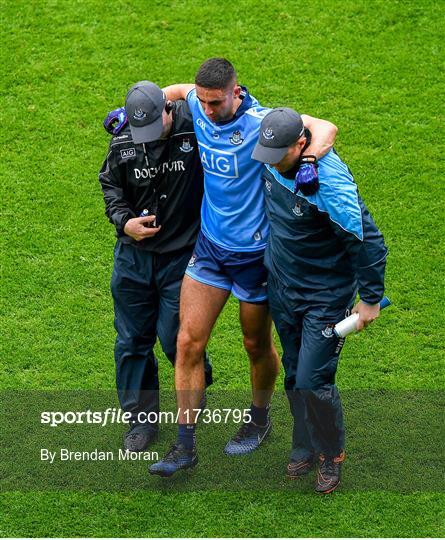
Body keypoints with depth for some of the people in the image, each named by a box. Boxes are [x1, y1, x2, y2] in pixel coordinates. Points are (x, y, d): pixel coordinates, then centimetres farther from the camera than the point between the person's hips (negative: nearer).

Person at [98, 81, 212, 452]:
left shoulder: (194, 125, -17)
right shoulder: (123, 141, -6)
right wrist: (123, 220, -7)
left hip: (181, 256, -3)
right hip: (133, 256, 4)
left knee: (176, 338, 0)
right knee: (132, 341, 9)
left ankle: (198, 379, 36)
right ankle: (141, 419, 26)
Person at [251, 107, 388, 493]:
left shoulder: (329, 182, -32)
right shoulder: (273, 165, -11)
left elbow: (368, 240, -25)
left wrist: (371, 298, -16)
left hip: (326, 296, -7)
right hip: (282, 287, 7)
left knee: (312, 381, -7)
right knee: (293, 375, 17)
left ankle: (332, 456, 18)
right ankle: (305, 447, 37)